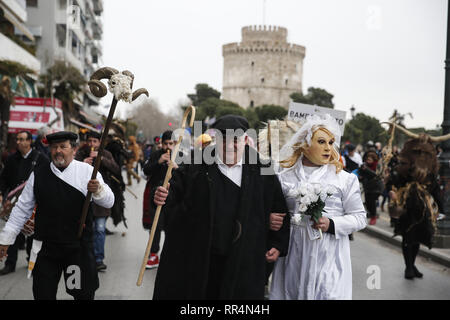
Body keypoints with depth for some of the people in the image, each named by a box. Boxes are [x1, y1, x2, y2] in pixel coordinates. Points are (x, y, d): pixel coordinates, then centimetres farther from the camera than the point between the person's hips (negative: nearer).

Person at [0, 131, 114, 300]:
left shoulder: (87, 171, -1)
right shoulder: (39, 173, 4)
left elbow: (109, 202, -6)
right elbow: (23, 208, 10)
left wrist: (98, 190, -28)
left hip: (79, 247, -1)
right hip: (45, 246, 2)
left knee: (84, 293, 4)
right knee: (43, 294, 8)